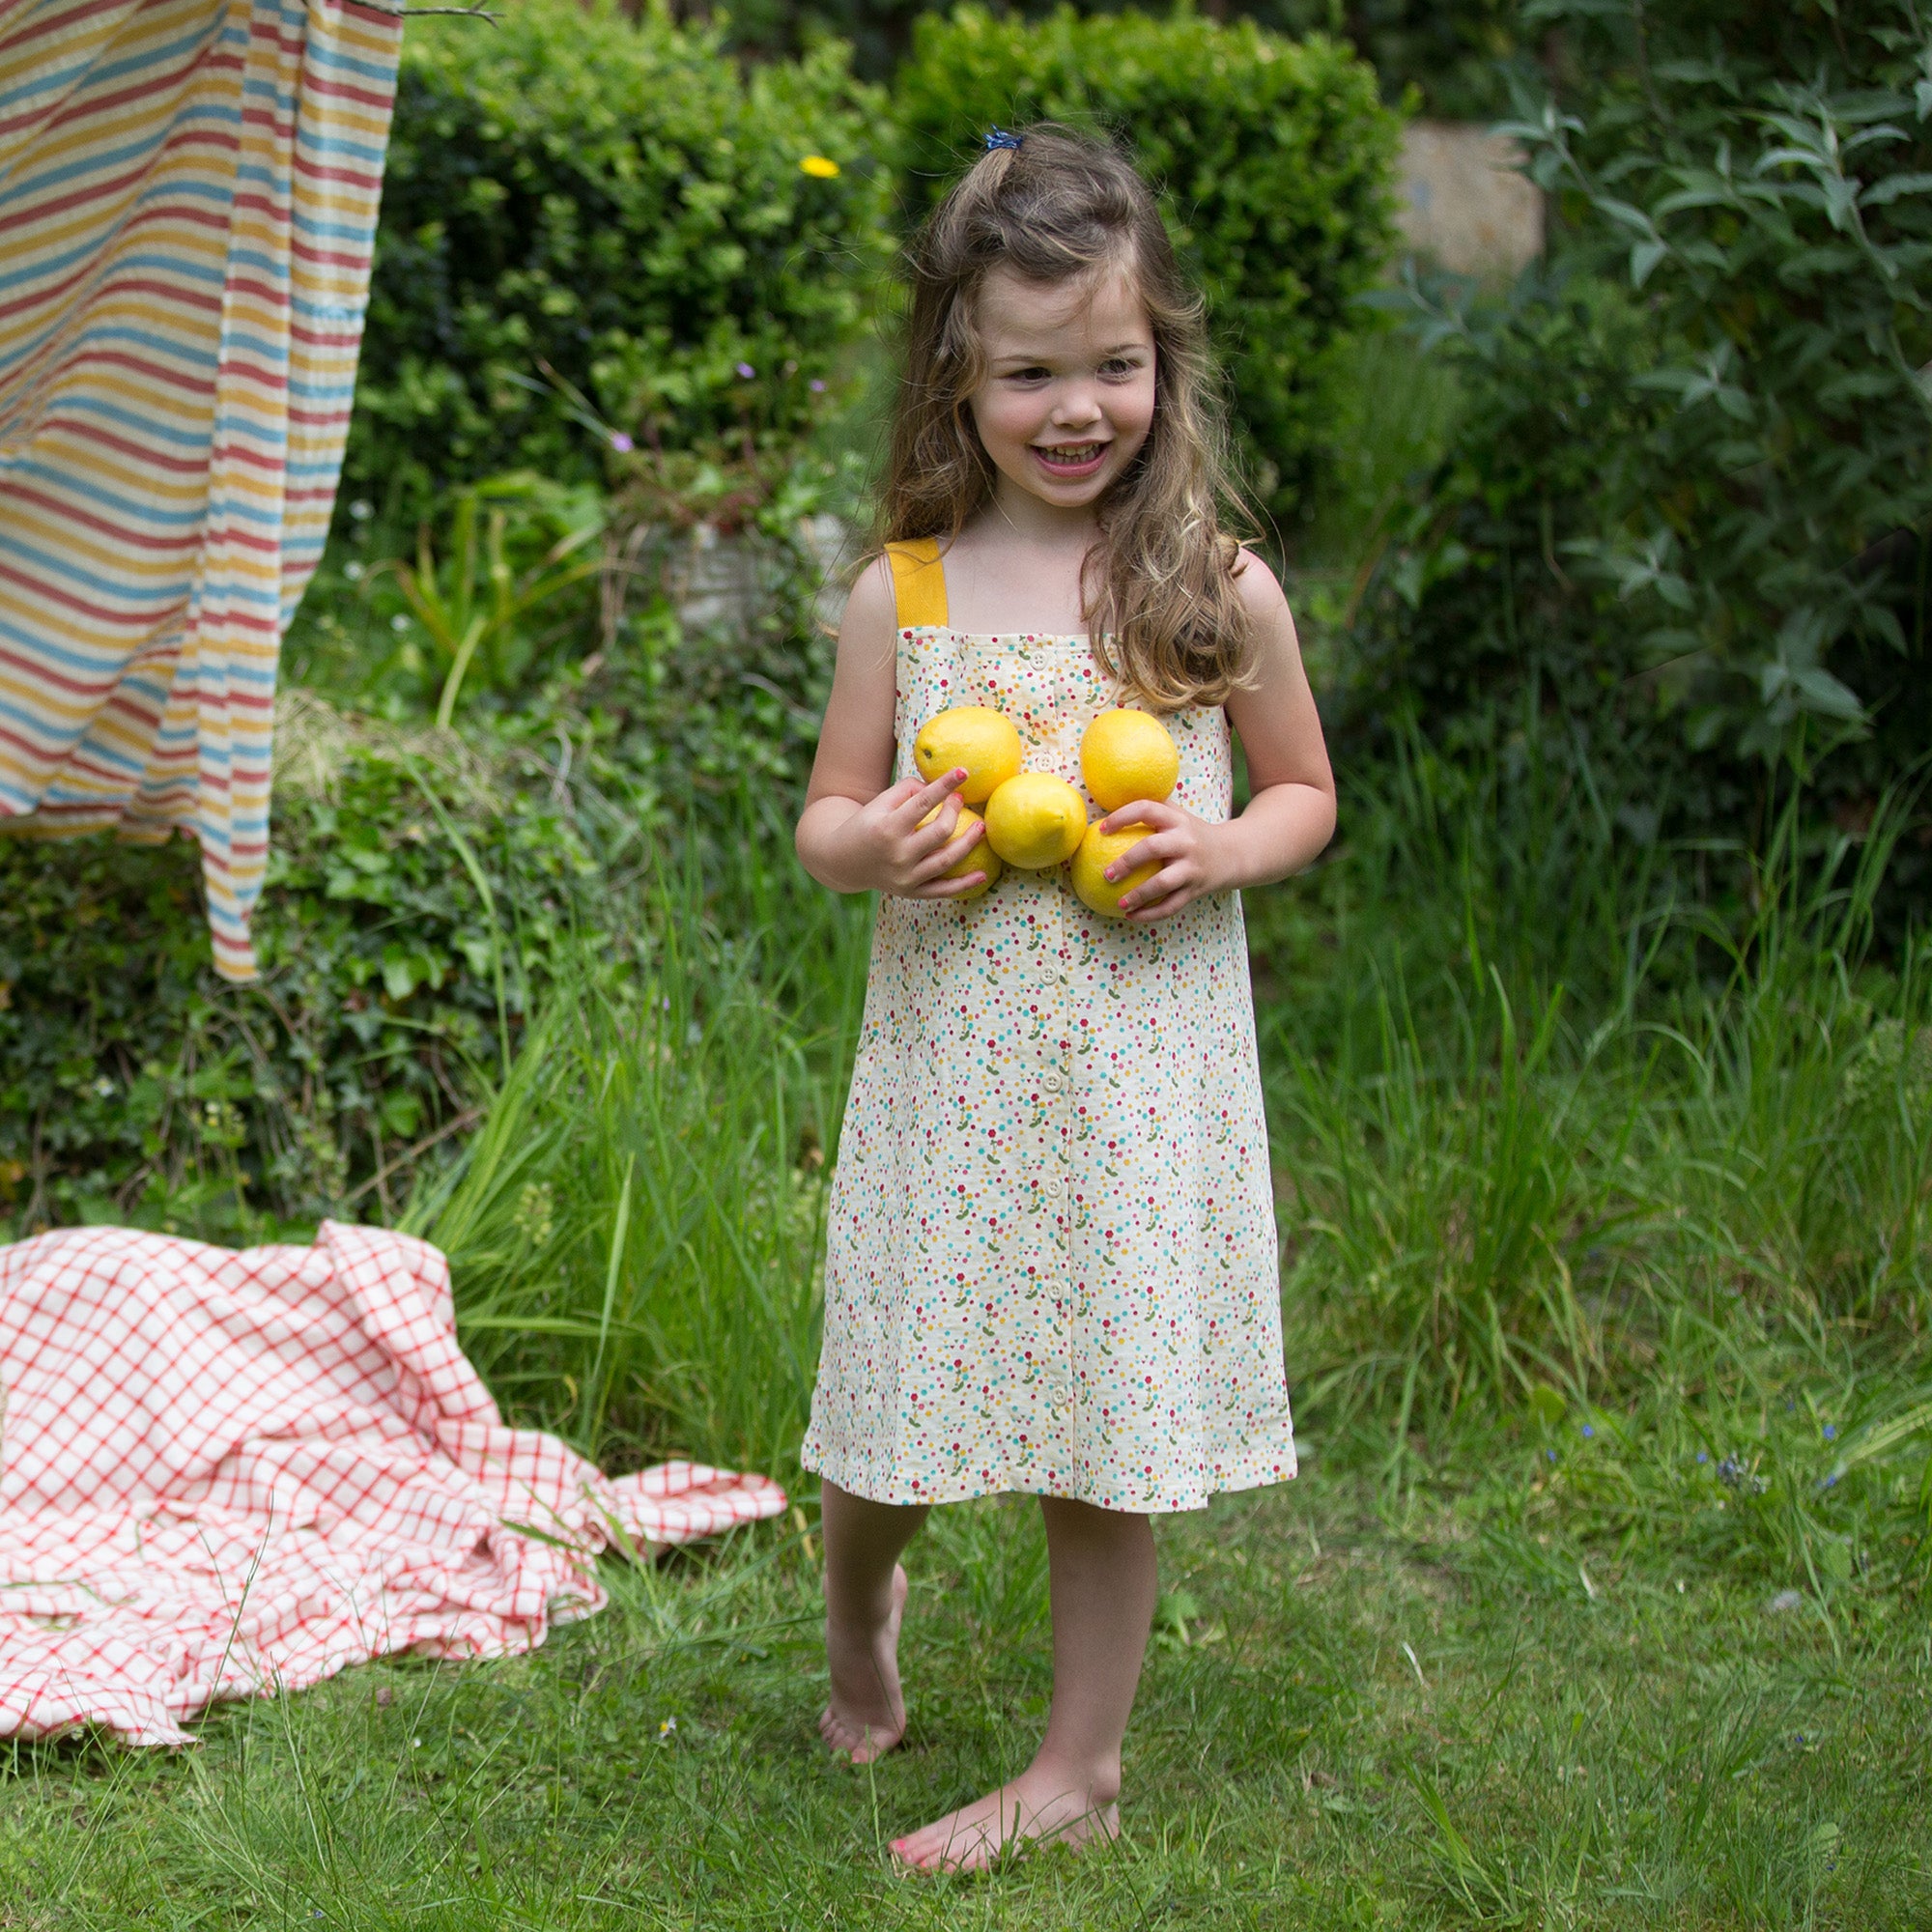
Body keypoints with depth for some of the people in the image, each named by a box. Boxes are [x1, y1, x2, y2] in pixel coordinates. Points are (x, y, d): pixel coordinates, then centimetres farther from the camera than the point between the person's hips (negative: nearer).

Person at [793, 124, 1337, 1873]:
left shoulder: (1221, 593, -2)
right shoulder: (902, 598, 0)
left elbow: (1306, 792, 10)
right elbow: (825, 819, 8)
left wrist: (1223, 851, -12)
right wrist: (878, 844, -15)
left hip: (1141, 1066, -1)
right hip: (951, 1061, 1)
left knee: (1109, 1422, 5)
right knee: (897, 1411, 8)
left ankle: (1080, 1767, 22)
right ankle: (859, 1613, 42)